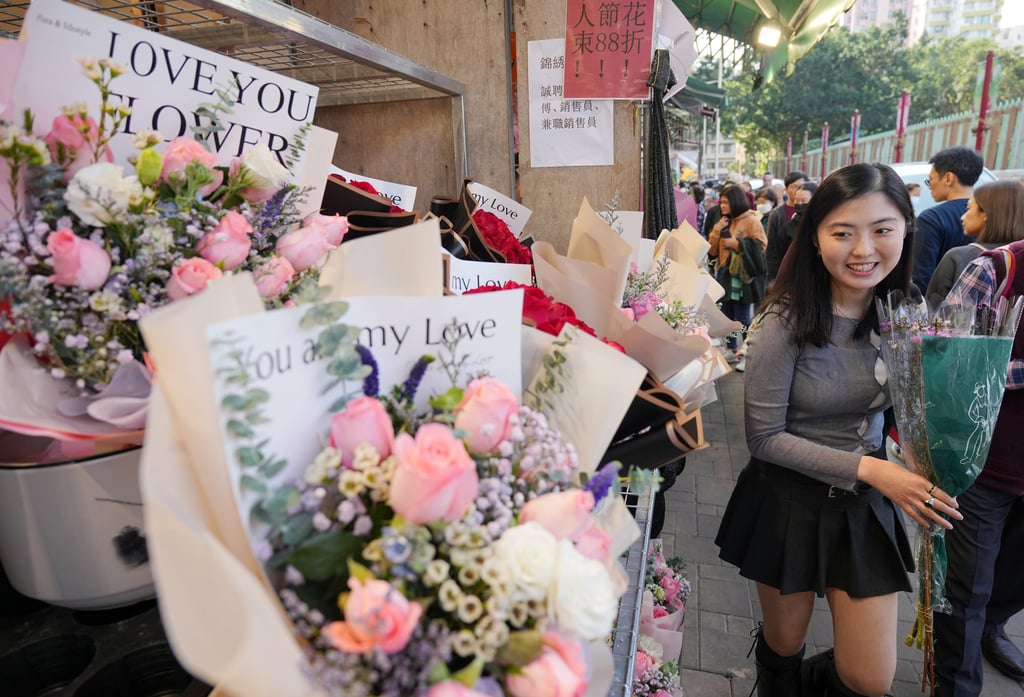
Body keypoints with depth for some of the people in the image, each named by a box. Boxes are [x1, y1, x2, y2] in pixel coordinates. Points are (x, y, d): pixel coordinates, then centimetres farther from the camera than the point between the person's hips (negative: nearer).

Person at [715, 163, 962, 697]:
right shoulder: (785, 322, -20)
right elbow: (764, 437, -17)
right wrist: (866, 468, -21)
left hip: (866, 504, 4)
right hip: (790, 502, -4)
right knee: (784, 644, 19)